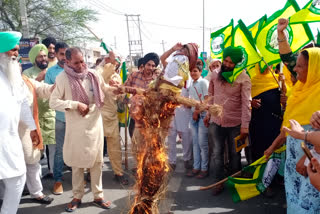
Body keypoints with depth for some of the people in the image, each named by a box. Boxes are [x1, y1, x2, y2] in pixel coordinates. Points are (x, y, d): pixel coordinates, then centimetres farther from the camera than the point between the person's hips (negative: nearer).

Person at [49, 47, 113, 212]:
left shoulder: (93, 75, 0)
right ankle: (77, 197, 27)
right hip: (76, 127, -2)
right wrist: (76, 104, -18)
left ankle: (98, 196, 25)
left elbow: (106, 92, 12)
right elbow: (53, 102, -11)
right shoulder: (62, 78, -8)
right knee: (77, 162, 10)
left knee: (97, 161, 10)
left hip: (95, 124, 3)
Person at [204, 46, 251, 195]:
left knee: (234, 154, 13)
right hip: (216, 121, 3)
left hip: (235, 123, -3)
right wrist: (208, 113, 11)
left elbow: (246, 103, -15)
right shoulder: (215, 75, 2)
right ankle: (218, 183, 22)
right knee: (217, 153, 9)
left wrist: (245, 125, -19)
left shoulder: (243, 78, -12)